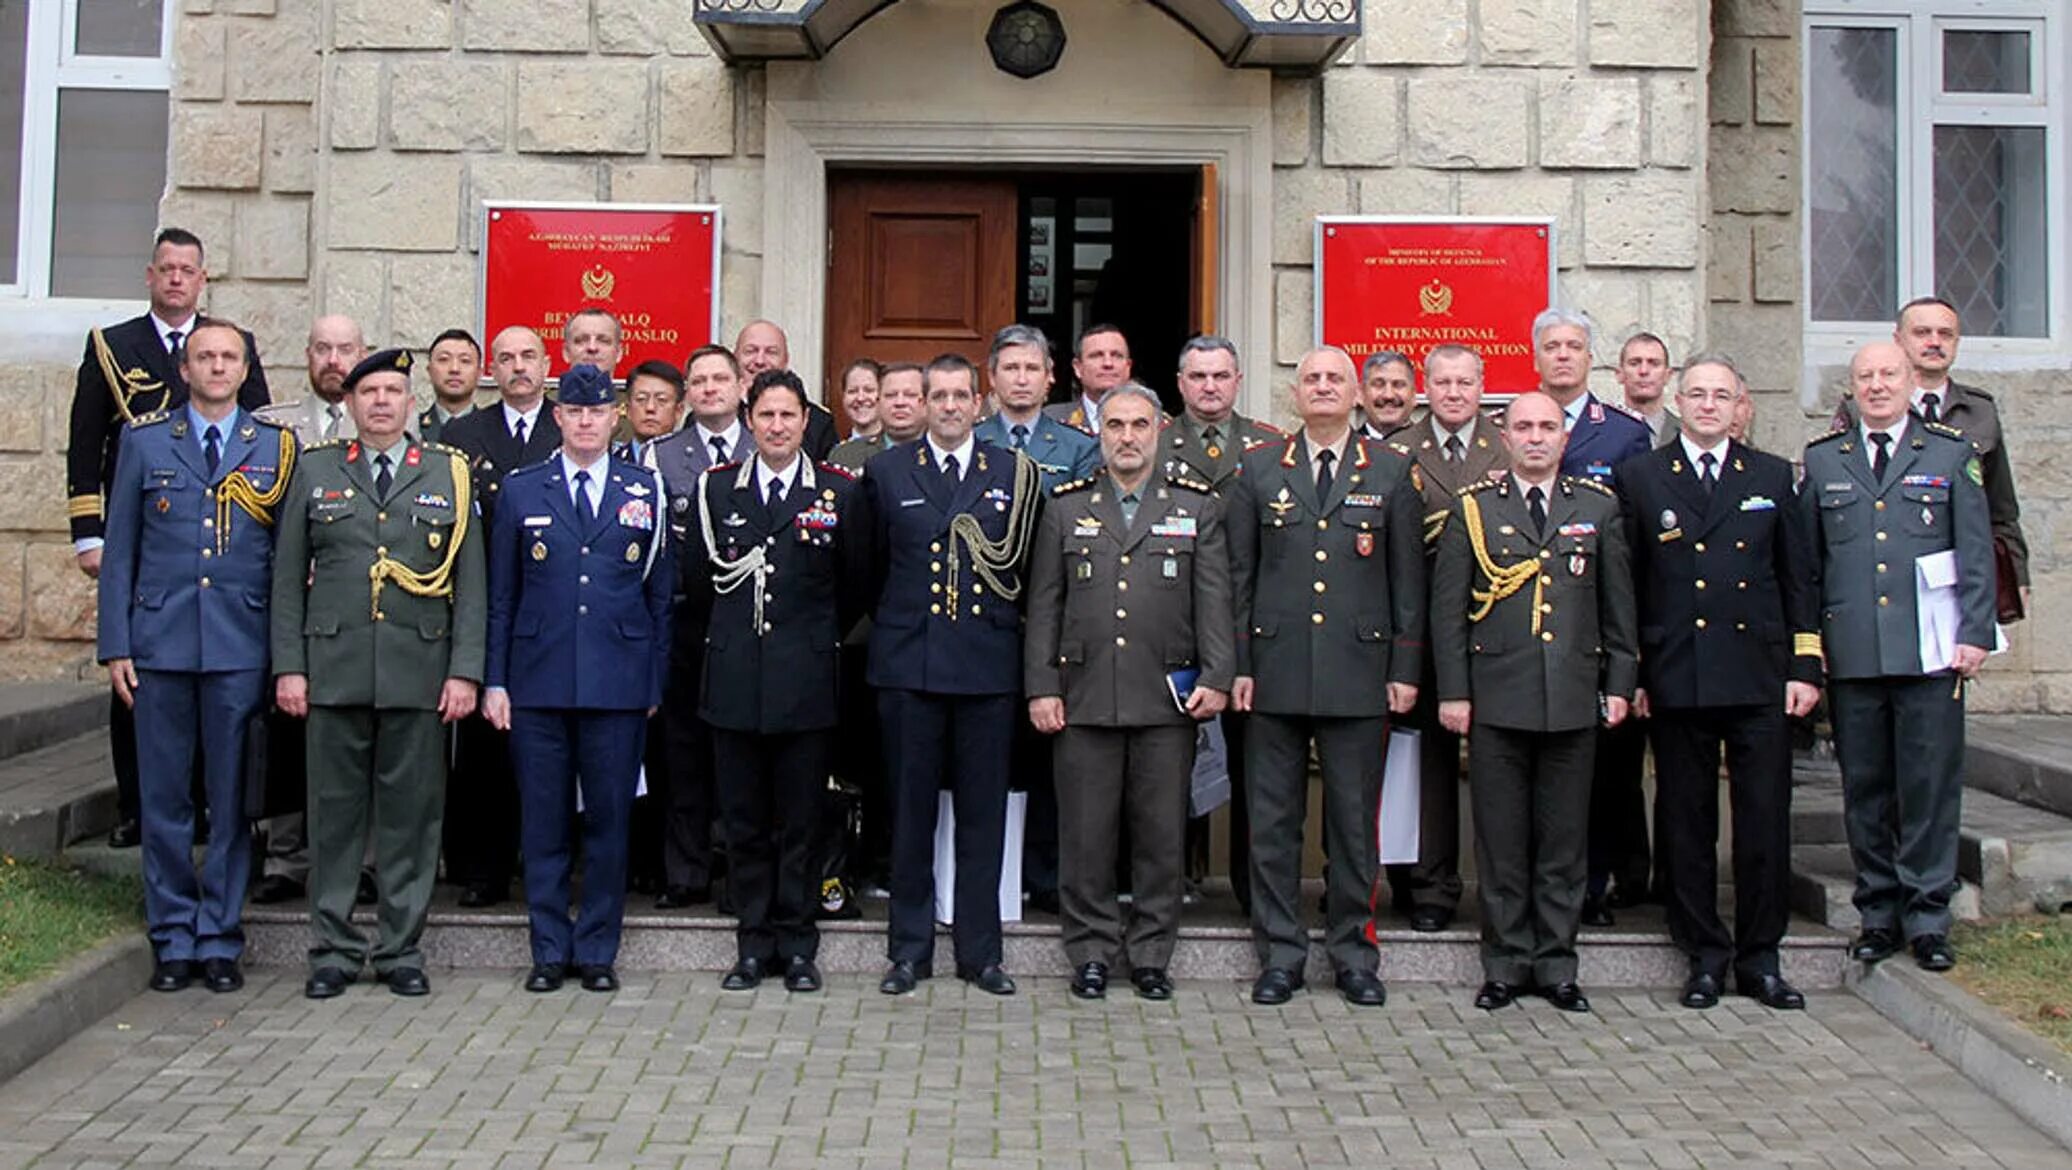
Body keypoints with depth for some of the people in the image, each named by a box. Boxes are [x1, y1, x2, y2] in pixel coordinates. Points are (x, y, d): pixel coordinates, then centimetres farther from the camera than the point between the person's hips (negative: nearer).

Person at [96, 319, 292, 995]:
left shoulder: (276, 447, 7)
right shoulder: (145, 441, 10)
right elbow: (118, 550, 9)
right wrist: (116, 646, 2)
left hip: (242, 647, -1)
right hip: (161, 642, 1)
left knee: (233, 800, 4)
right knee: (164, 799, 5)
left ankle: (219, 940, 14)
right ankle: (172, 941, 16)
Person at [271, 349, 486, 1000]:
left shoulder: (449, 475, 9)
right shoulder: (315, 470, 11)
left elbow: (470, 581, 5)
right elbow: (289, 577, 9)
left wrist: (465, 670, -4)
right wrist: (288, 667, 1)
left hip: (421, 671, 0)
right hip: (334, 669, 1)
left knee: (411, 814, 3)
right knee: (335, 811, 5)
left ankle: (402, 951, 14)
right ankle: (333, 951, 15)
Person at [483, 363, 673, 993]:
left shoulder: (646, 491, 7)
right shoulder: (521, 490, 8)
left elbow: (661, 594, 8)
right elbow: (500, 594, 8)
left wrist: (655, 681, 3)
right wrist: (495, 679, 2)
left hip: (618, 683, 0)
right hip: (538, 681, 1)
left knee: (609, 820, 4)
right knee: (543, 822, 5)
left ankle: (597, 950, 15)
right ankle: (550, 950, 17)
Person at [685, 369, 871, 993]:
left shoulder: (839, 492, 2)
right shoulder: (715, 488, 6)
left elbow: (854, 586, 9)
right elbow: (696, 580, 13)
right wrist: (729, 637, 13)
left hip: (805, 681, -1)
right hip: (735, 681, 1)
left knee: (800, 821, 5)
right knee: (744, 820, 7)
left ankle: (797, 946, 15)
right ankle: (754, 943, 17)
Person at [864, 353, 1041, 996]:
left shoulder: (1016, 474, 6)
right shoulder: (887, 471, 6)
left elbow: (1028, 569, 10)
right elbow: (875, 567, 12)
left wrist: (1005, 629, 7)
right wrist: (893, 626, 12)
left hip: (987, 664, 0)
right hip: (908, 663, 0)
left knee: (983, 813, 5)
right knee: (910, 810, 6)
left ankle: (980, 951, 15)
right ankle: (910, 948, 17)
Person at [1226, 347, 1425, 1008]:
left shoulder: (1391, 473, 7)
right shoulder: (1259, 471, 8)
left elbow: (1408, 580, 6)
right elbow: (1239, 575, 7)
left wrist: (1405, 670, 1)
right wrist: (1238, 666, 1)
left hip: (1359, 674, 0)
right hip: (1276, 672, 1)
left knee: (1354, 820, 6)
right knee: (1273, 819, 5)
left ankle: (1354, 953, 18)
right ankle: (1280, 954, 15)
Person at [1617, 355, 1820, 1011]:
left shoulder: (1772, 477, 12)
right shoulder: (1640, 478, 7)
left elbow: (1799, 579, 11)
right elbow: (1625, 584, 5)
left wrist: (1805, 667, 4)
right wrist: (1629, 675, -1)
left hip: (1760, 678, 1)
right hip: (1676, 680, -1)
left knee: (1765, 821, 3)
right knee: (1686, 822, 5)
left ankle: (1759, 958, 14)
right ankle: (1705, 955, 16)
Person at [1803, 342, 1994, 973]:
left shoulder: (1952, 454, 7)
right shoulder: (1822, 460, 10)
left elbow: (1977, 553, 5)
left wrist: (1975, 633, -4)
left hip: (1930, 653, -1)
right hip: (1851, 654, 1)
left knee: (1930, 785, 1)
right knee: (1865, 789, 6)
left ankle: (1927, 918, 11)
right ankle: (1878, 913, 17)